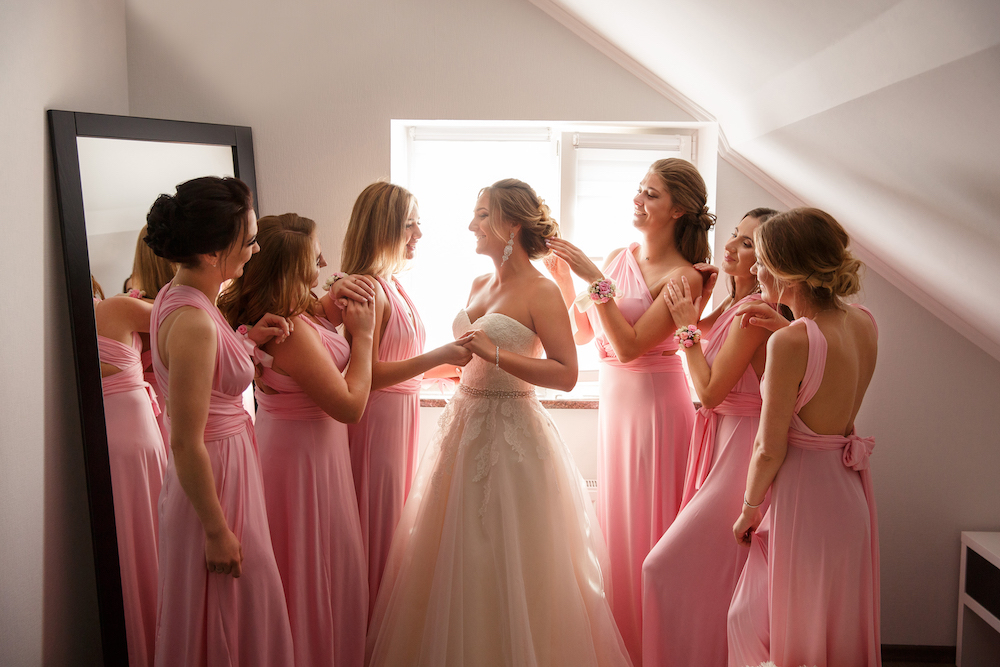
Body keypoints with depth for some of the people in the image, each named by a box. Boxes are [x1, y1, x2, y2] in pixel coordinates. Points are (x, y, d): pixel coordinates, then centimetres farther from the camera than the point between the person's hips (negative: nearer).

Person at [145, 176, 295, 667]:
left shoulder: (177, 296, 1)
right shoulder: (193, 322, -28)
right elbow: (186, 446, -25)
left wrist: (248, 339, 5)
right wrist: (217, 530, -18)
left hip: (222, 464, 9)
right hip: (213, 482, -9)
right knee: (226, 624, 11)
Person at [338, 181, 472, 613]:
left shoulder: (393, 285, 10)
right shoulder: (367, 289, -19)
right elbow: (364, 375, -24)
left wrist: (443, 370, 16)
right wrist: (437, 357, -25)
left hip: (402, 415, 9)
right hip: (377, 420, -9)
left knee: (393, 520, 19)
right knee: (376, 527, 4)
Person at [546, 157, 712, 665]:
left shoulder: (683, 276, -13)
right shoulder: (617, 257, 8)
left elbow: (630, 345, -21)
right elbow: (583, 332, 10)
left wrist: (595, 279, -22)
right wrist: (561, 276, 0)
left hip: (655, 405, -7)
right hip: (614, 401, 7)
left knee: (647, 527, 3)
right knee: (616, 521, 16)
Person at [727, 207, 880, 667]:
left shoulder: (790, 342, -24)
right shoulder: (865, 323, -2)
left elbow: (770, 451, -18)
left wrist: (749, 509, -3)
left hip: (803, 492, -8)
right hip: (850, 492, 8)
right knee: (838, 623, 23)